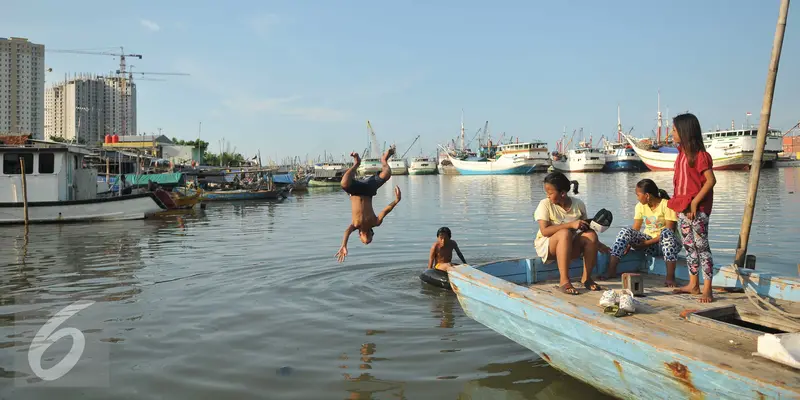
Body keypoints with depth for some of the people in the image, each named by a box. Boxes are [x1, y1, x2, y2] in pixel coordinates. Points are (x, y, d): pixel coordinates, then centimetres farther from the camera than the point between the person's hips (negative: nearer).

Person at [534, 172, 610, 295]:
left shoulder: (578, 204, -3)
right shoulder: (545, 204, -13)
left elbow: (586, 227, 12)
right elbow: (544, 231, -23)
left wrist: (597, 244, 2)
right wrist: (571, 225, -29)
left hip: (570, 246, 4)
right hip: (546, 246, -4)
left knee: (591, 235, -23)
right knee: (565, 233, -35)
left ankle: (586, 278, -9)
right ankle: (564, 281, -34)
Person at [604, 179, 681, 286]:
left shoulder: (667, 204, -12)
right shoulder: (640, 206, 4)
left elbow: (669, 231, -18)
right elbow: (635, 230, 0)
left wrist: (647, 243, -22)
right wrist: (628, 244, -20)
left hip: (665, 242, -4)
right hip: (648, 241, 5)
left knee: (666, 233, -38)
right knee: (625, 231, -19)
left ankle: (670, 277, -39)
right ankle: (611, 271, -27)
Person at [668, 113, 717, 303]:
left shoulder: (700, 155, -13)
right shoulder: (682, 153, 12)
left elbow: (711, 181, -17)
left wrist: (695, 202, -19)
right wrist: (677, 203, 9)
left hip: (697, 209, -9)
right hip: (683, 207, 9)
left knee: (701, 246, -5)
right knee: (689, 246, 13)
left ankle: (707, 289, -1)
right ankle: (693, 285, 22)